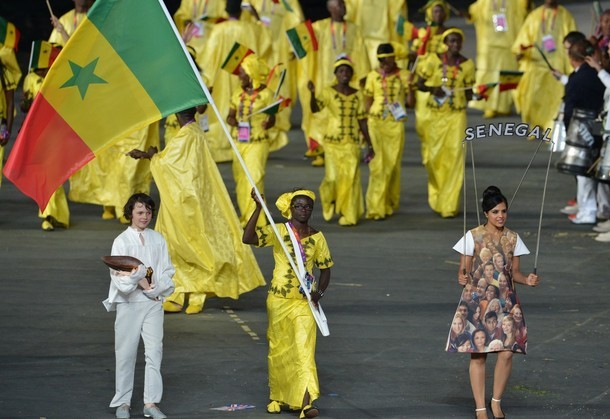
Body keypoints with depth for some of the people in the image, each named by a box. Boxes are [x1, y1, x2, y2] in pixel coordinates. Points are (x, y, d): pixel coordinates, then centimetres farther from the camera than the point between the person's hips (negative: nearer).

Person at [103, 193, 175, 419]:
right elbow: (118, 275, -9)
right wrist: (138, 280, -24)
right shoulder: (122, 241, -1)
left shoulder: (157, 239, 9)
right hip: (129, 302, -3)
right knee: (126, 352, 0)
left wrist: (157, 288, -9)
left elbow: (167, 271, 7)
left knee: (154, 350, -4)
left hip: (153, 301, 3)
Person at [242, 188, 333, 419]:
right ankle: (278, 397, 27)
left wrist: (319, 292, -8)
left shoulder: (317, 237, 3)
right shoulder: (278, 232, -5)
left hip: (304, 301, 1)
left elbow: (325, 269, 11)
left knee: (304, 348, -12)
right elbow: (247, 238, -20)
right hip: (279, 299, -1)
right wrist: (258, 209, -28)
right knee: (279, 349, 9)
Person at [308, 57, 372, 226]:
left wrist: (370, 145, 11)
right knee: (333, 177, -8)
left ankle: (348, 215, 7)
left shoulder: (357, 95, 7)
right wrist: (312, 93, -39)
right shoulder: (328, 92, -3)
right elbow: (315, 108, -20)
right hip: (332, 141, -2)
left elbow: (362, 122, 11)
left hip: (352, 142, 2)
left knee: (350, 177, -3)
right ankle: (328, 201, 25)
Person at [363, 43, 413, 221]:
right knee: (379, 164, -7)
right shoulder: (373, 76, 5)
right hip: (376, 122, -1)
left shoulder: (404, 75, 5)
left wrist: (409, 84, -8)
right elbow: (368, 103, 7)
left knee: (393, 164, 5)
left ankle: (390, 204, 21)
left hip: (396, 124, 1)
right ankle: (376, 207, -8)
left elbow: (410, 103, 4)